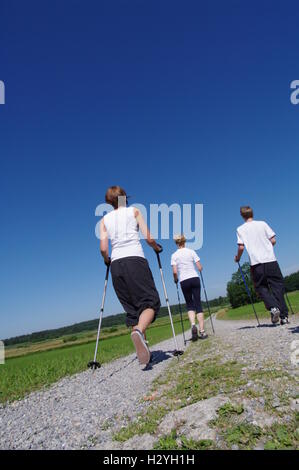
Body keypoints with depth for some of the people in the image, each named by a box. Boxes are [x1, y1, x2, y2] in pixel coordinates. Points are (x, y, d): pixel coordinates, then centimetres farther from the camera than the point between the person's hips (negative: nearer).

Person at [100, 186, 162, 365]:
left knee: (133, 308, 11)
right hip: (135, 260, -3)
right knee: (150, 301, -4)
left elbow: (103, 248, 6)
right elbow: (148, 238, 2)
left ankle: (143, 345, 7)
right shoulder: (134, 211, 13)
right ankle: (139, 331, -33)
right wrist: (157, 248, 21)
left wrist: (107, 260, 26)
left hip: (116, 264, 4)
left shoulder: (105, 219, 18)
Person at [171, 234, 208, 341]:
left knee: (189, 304, 13)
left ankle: (193, 325, -12)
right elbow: (200, 268, 1)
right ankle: (202, 331, 3)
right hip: (195, 278, 0)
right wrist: (199, 269, 23)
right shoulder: (191, 252, 3)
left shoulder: (174, 255, 2)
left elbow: (175, 272, -6)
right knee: (198, 303, 5)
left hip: (184, 281, 0)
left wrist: (175, 279, 12)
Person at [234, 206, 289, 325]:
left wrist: (237, 257, 13)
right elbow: (273, 241, 5)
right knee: (277, 286, 7)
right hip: (270, 260, 1)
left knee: (261, 288, 10)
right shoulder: (262, 224, 8)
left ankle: (273, 307, -13)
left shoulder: (240, 229, 4)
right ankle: (284, 316, 4)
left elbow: (241, 247, -4)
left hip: (256, 263, -1)